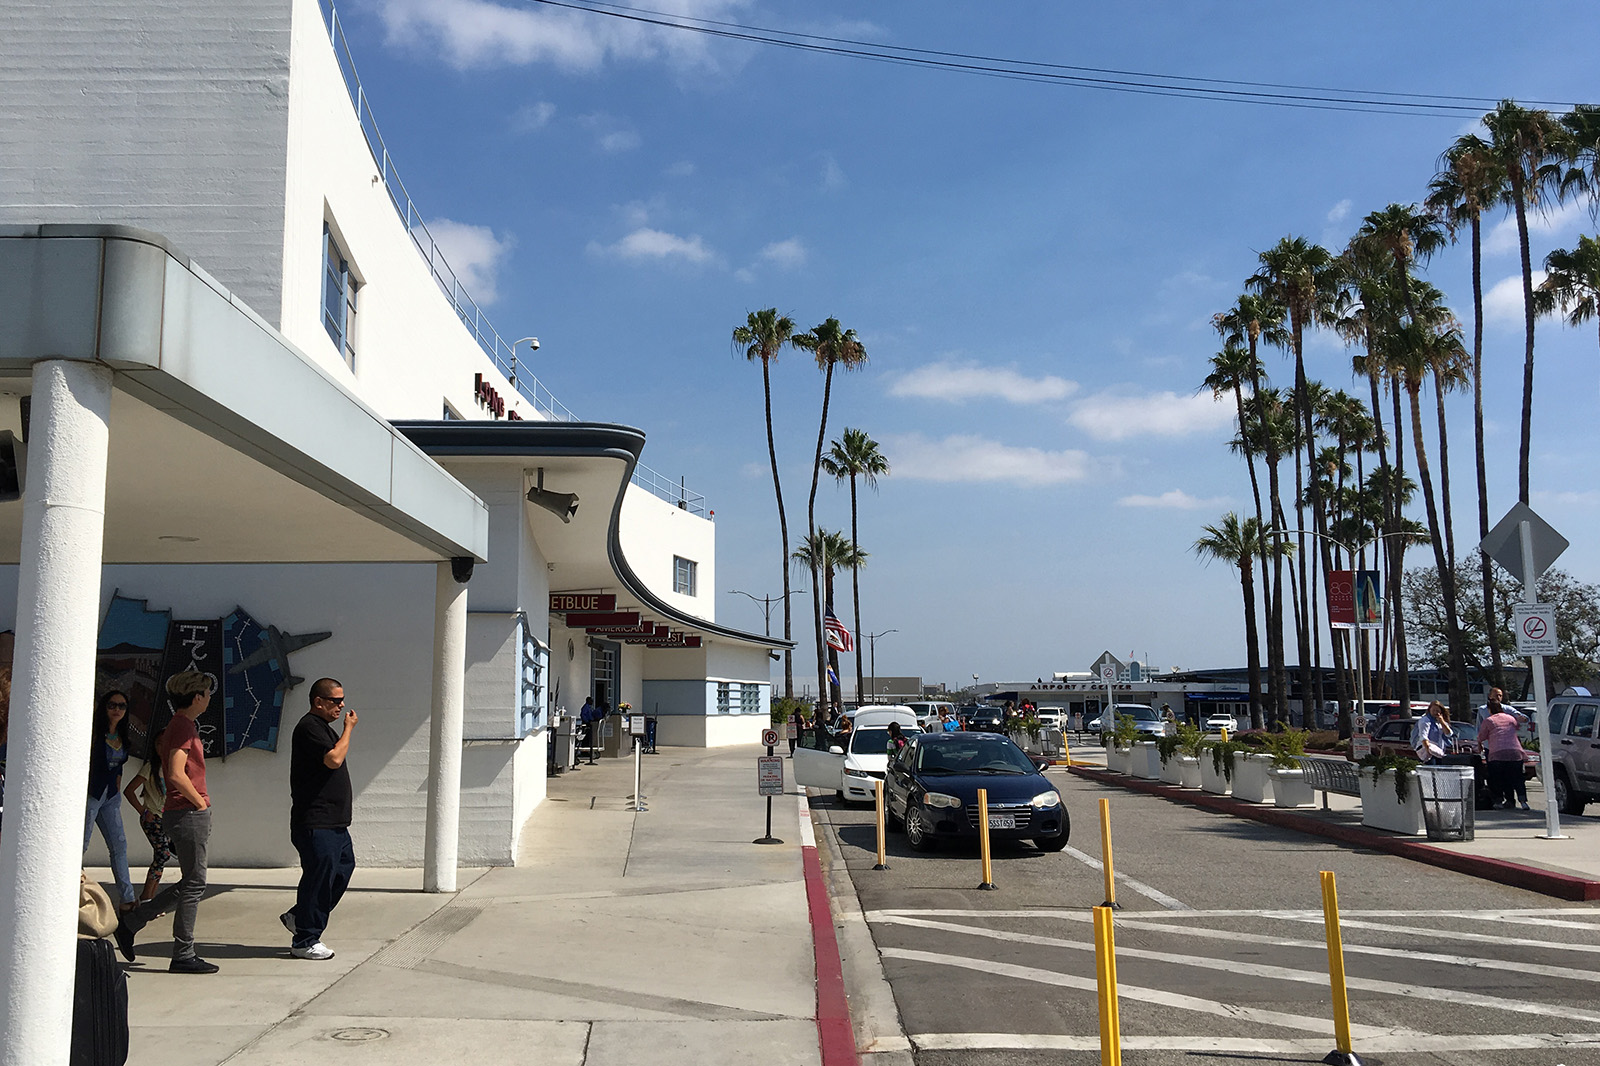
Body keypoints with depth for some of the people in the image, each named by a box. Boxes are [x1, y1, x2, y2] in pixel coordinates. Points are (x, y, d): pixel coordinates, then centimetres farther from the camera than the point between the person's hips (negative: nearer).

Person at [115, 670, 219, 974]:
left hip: (189, 814, 10)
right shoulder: (183, 726, -14)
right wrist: (201, 802, -12)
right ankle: (183, 957, 3)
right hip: (188, 813, -10)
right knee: (194, 884, -3)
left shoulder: (183, 725, 17)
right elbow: (177, 775, -23)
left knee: (190, 884, 16)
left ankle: (130, 923, 22)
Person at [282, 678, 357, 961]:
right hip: (315, 823, -10)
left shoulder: (323, 727, 19)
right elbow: (334, 759, -24)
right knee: (319, 877, -4)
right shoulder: (309, 727, -13)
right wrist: (349, 728, -14)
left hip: (334, 821, 10)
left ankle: (298, 916, 26)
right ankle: (305, 941, 7)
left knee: (344, 867, 12)